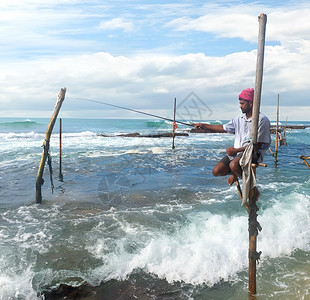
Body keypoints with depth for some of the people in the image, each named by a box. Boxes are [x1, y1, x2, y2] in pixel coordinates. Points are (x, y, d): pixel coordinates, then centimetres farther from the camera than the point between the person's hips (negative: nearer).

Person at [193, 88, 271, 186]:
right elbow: (223, 128, 19)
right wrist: (203, 125, 12)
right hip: (236, 152, 7)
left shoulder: (262, 120, -11)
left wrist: (236, 150, -15)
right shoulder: (239, 118, 11)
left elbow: (258, 145, -15)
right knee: (216, 171, -7)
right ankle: (237, 173, 23)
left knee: (233, 165, -36)